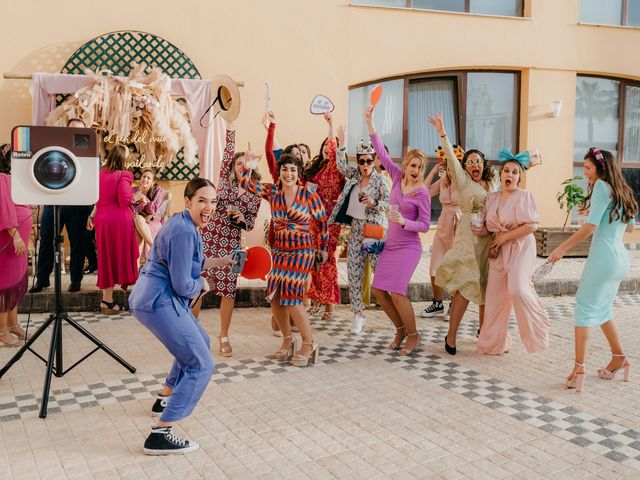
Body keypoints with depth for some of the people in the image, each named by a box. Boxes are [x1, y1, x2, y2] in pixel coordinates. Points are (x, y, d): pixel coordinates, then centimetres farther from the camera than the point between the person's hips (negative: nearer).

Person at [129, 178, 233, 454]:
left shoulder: (185, 225, 11)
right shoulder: (184, 231, -21)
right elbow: (183, 285, -21)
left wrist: (219, 262, 19)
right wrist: (202, 284, -1)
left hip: (159, 298, 11)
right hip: (159, 302, -11)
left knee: (199, 342, 29)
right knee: (201, 365, -10)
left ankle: (165, 398, 42)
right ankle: (159, 436, -9)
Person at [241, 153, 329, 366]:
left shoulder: (309, 195, -7)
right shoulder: (272, 191, 3)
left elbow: (322, 222, 2)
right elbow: (247, 185, 5)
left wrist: (324, 248, 9)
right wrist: (248, 166, -12)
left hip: (302, 252, -5)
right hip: (279, 251, 5)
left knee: (291, 297, -11)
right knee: (274, 296, 1)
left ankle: (309, 345, 5)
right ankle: (287, 341, 21)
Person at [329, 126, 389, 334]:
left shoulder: (379, 180, -6)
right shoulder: (354, 174, 9)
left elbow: (389, 203, -10)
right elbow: (341, 165, -1)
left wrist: (374, 203, -27)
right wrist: (342, 144, -8)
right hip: (356, 229, 5)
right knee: (354, 272, 4)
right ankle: (358, 314, 14)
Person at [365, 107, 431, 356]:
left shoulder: (422, 193, -10)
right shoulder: (397, 177, 3)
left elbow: (424, 225, -9)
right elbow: (382, 154, 2)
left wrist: (403, 222, -26)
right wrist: (370, 125, -2)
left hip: (408, 247, -6)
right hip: (390, 244, 6)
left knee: (397, 292, -15)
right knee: (378, 289, 3)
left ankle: (413, 335, 6)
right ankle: (401, 328, 22)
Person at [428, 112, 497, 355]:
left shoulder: (492, 184, 15)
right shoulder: (463, 181, 1)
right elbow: (452, 160, -11)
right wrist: (442, 134, -21)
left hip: (489, 239, 6)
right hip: (469, 237, -5)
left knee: (487, 285, 11)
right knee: (466, 286, -10)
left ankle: (483, 327, 28)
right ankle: (451, 335, -6)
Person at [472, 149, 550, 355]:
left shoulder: (524, 196, -7)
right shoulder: (492, 198, 10)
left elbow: (531, 225, -15)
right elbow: (488, 227, 15)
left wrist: (506, 236, -14)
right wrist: (479, 230, -7)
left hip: (520, 249, -5)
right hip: (498, 251, 6)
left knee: (518, 289, -23)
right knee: (495, 296, 4)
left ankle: (538, 328, 3)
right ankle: (495, 342, 17)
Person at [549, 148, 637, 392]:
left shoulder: (602, 186, -9)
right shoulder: (622, 190, 16)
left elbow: (590, 227, -17)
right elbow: (630, 225, 27)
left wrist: (562, 248, -13)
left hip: (603, 257, -9)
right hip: (621, 258, 9)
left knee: (585, 308, -4)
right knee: (603, 310, 20)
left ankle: (579, 369, -5)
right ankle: (619, 359, 28)